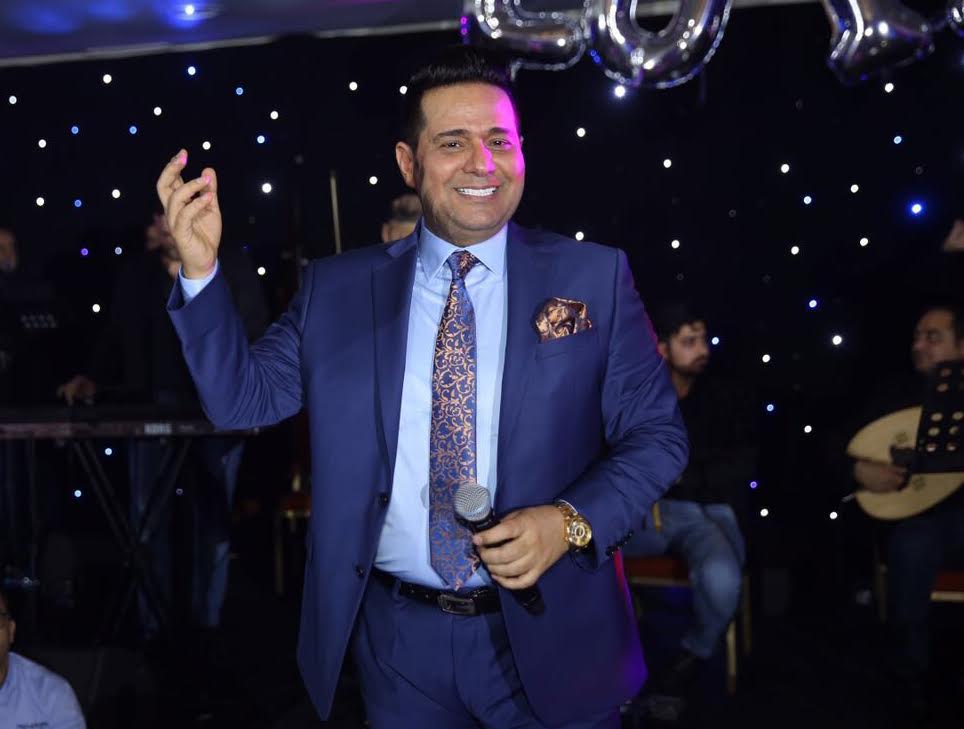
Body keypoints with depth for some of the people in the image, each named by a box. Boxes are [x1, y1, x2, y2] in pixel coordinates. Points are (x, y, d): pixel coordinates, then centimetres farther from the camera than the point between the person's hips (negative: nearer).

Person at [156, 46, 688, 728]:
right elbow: (241, 397, 1)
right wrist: (201, 268, -11)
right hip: (398, 641, 2)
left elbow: (657, 435, -1)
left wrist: (571, 520, -17)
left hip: (548, 637, -1)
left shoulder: (593, 277, -2)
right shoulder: (338, 287, 2)